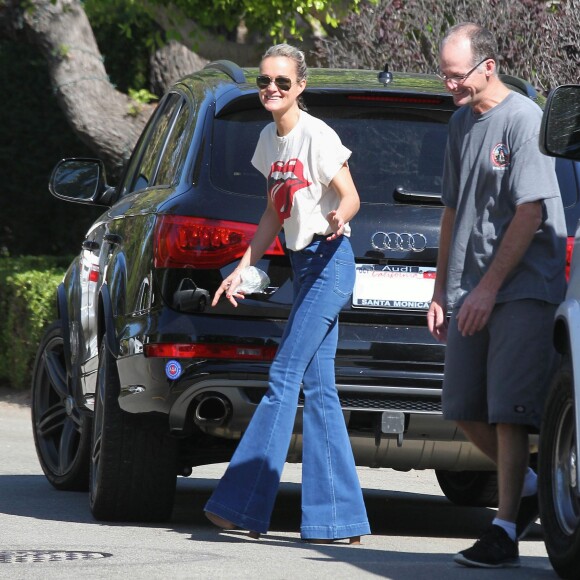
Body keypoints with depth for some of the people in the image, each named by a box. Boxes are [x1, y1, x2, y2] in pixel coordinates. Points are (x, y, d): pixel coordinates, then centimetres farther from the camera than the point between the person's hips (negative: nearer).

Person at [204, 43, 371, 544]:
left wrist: (338, 217, -36)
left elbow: (351, 196, -14)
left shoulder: (316, 136, -12)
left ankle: (246, 505, -12)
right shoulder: (270, 139, 12)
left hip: (329, 261, -9)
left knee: (284, 378, -12)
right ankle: (340, 518, 4)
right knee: (318, 388, 4)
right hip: (303, 264, 9)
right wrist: (244, 269, 14)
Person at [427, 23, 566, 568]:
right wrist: (442, 290, 17)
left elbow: (529, 213, -15)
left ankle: (504, 531, -7)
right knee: (466, 410, 7)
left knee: (508, 412, -10)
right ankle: (526, 485, 28)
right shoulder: (461, 123, 15)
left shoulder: (524, 119, -10)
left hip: (523, 288, -8)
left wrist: (488, 288, -15)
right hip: (470, 292, 8)